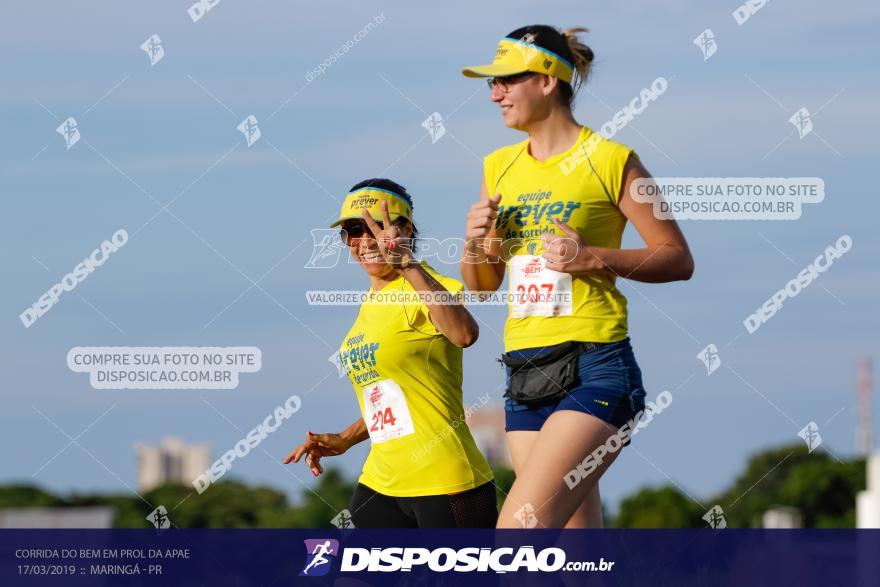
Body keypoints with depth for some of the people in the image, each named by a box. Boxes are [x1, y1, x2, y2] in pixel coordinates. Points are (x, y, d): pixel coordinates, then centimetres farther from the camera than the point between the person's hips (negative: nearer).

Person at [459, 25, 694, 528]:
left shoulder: (610, 161, -4)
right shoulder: (500, 168, 14)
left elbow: (679, 259, -2)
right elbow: (481, 284, 21)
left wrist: (595, 257, -15)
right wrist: (475, 242, 0)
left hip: (593, 368, -7)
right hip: (526, 371, 7)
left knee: (520, 528, -20)